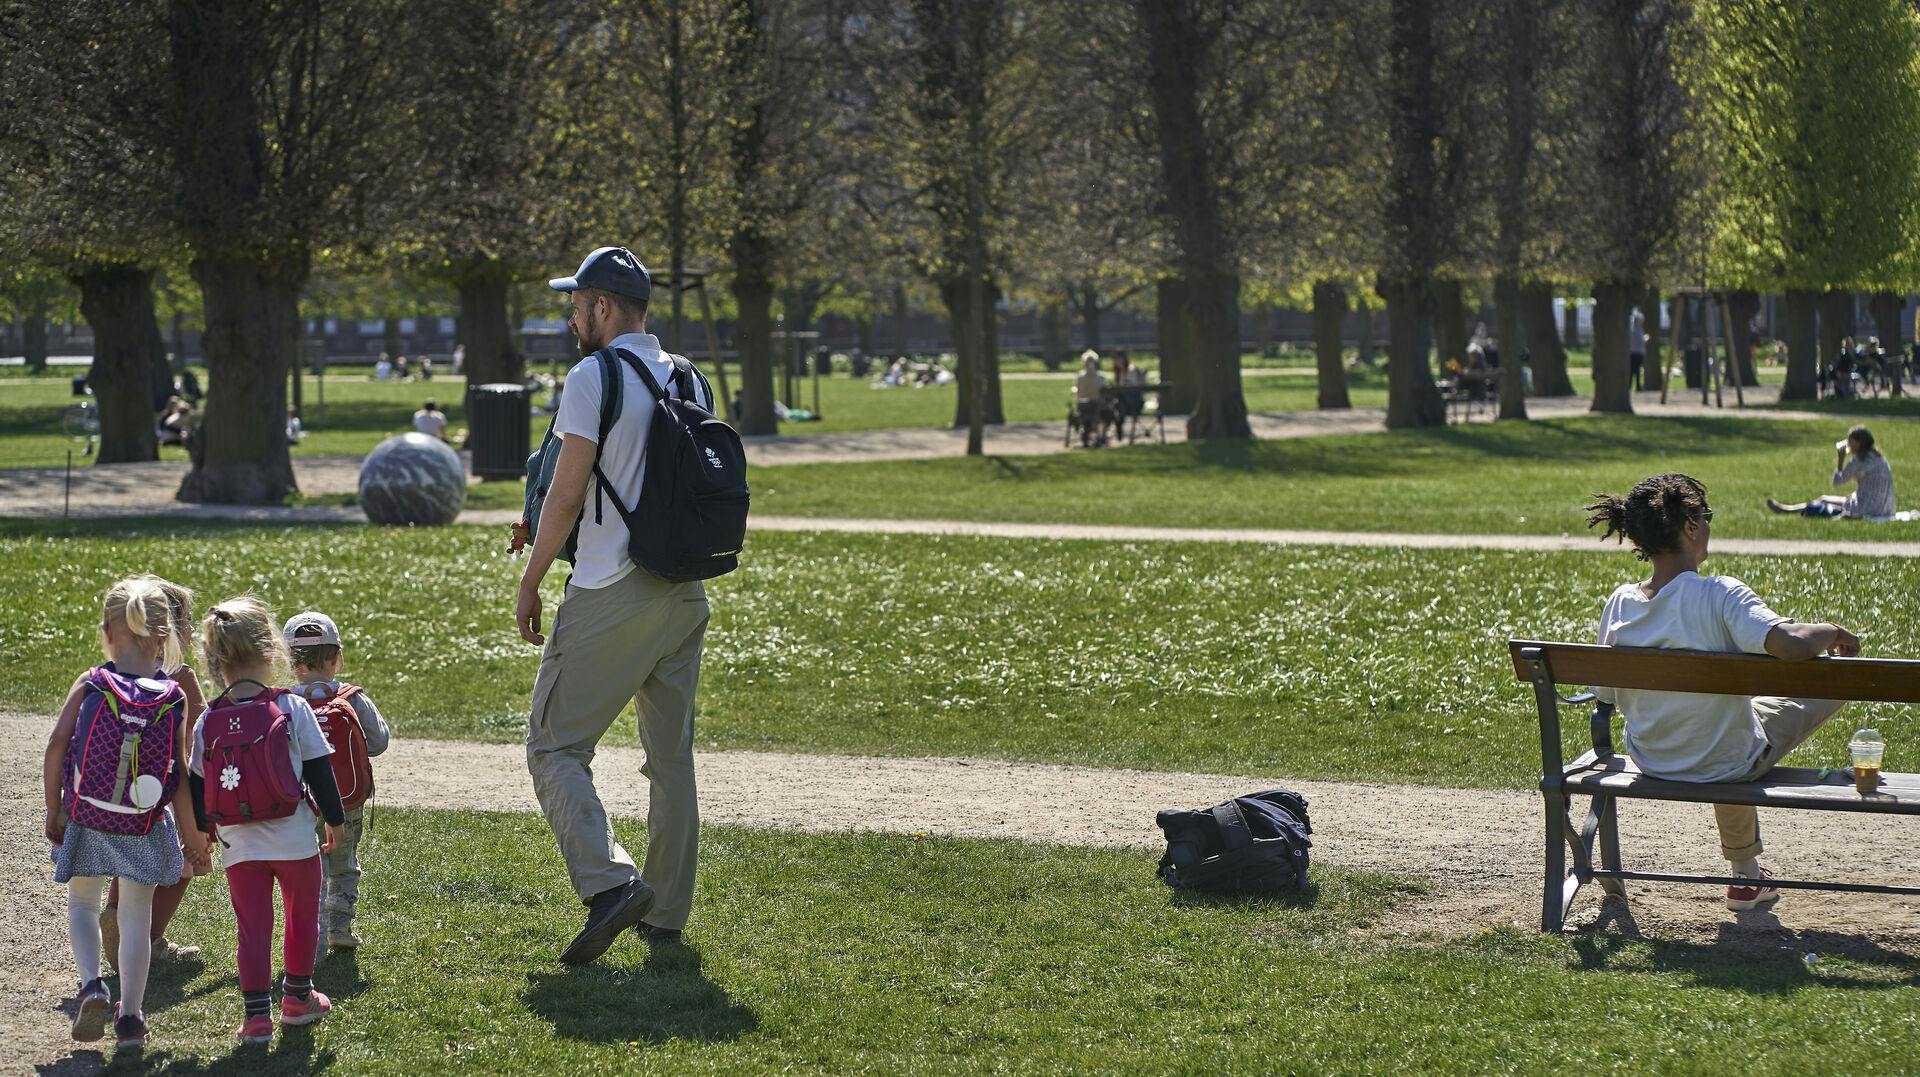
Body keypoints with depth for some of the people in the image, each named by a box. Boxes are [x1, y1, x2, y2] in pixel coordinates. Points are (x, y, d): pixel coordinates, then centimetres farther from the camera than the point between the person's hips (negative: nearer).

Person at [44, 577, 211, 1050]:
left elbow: (56, 747, -12)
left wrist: (54, 812, -1)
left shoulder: (89, 685, -7)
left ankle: (91, 985, -4)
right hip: (146, 827, 0)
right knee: (137, 916, 12)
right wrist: (192, 835, 3)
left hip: (86, 818, 0)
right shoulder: (174, 697, -7)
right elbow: (180, 775, -8)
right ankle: (130, 1019, 16)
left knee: (82, 904, 20)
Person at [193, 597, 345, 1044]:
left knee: (252, 925, 6)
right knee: (302, 914, 19)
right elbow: (319, 771, -5)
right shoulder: (292, 707, -10)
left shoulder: (208, 722, -3)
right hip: (295, 839, -1)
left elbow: (197, 787, 5)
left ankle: (256, 1014, 1)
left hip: (239, 845, 1)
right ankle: (298, 996, 31)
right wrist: (334, 819, 7)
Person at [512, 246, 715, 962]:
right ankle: (666, 914, 16)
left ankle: (609, 881, -19)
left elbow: (567, 493, -14)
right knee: (672, 757, 12)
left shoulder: (594, 378, -10)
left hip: (609, 597, -7)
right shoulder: (691, 382, 13)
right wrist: (551, 526, 22)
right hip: (685, 595, 7)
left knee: (555, 747, -1)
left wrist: (530, 581, -4)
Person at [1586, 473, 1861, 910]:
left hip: (1651, 763, 5)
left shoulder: (1619, 603, -10)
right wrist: (1831, 632, -19)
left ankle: (1746, 874, 49)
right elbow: (1790, 644, -41)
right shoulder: (1720, 596, -27)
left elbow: (1608, 696, 1)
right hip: (1726, 765, -5)